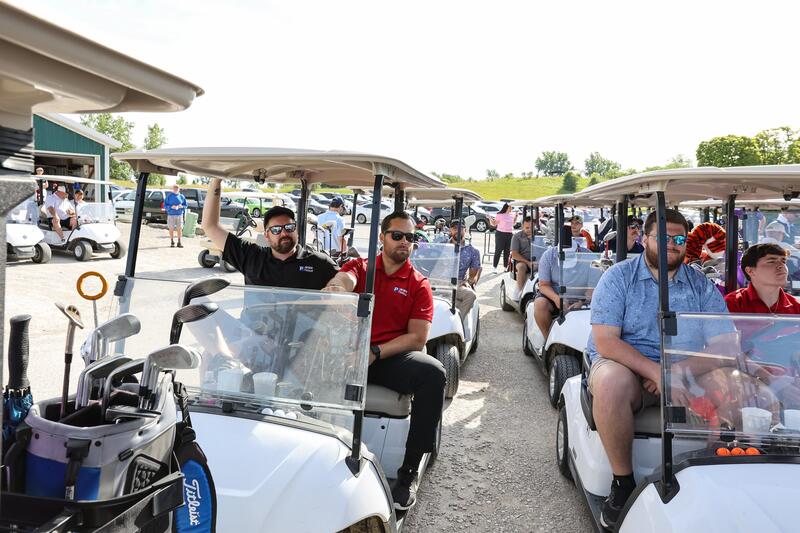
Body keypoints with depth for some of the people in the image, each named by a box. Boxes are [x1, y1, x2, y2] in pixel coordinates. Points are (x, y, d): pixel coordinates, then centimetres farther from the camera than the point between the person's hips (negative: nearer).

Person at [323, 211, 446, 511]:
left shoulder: (418, 285, 11)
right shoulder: (358, 267, 14)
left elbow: (417, 338, 0)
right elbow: (345, 279, -13)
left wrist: (375, 353, -14)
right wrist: (337, 284, -39)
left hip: (392, 357, 0)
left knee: (433, 373, -30)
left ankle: (409, 471, -19)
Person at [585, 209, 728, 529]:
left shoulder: (700, 284, 9)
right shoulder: (618, 277, -2)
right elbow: (605, 341, -12)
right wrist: (655, 370, -24)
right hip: (626, 365, -3)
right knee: (610, 381, -36)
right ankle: (623, 482, -19)